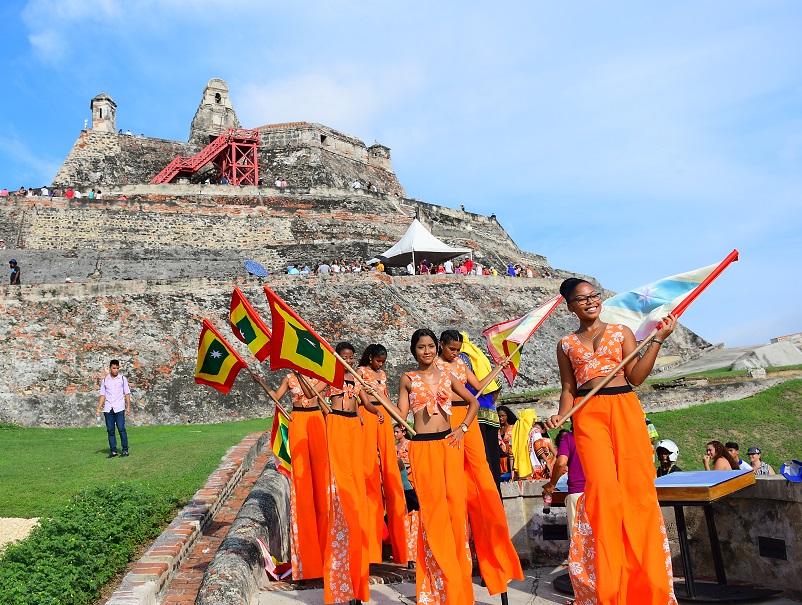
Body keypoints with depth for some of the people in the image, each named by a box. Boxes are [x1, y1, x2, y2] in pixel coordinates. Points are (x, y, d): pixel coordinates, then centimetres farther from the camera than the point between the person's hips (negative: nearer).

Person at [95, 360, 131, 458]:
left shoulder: (123, 379, 6)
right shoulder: (105, 381, 11)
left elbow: (127, 393, 5)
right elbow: (102, 395, 12)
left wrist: (128, 406, -3)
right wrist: (98, 409, 6)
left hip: (119, 408, -3)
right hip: (108, 409, 3)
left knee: (121, 428, -8)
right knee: (110, 430, 4)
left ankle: (125, 450, -1)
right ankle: (113, 451, 10)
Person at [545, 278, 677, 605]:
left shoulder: (622, 331, 13)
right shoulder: (566, 344, 16)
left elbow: (636, 376, 3)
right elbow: (568, 388, 13)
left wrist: (658, 339, -3)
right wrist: (560, 415, -4)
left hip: (625, 409, 1)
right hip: (588, 415, 0)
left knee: (638, 485, -5)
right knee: (603, 486, -13)